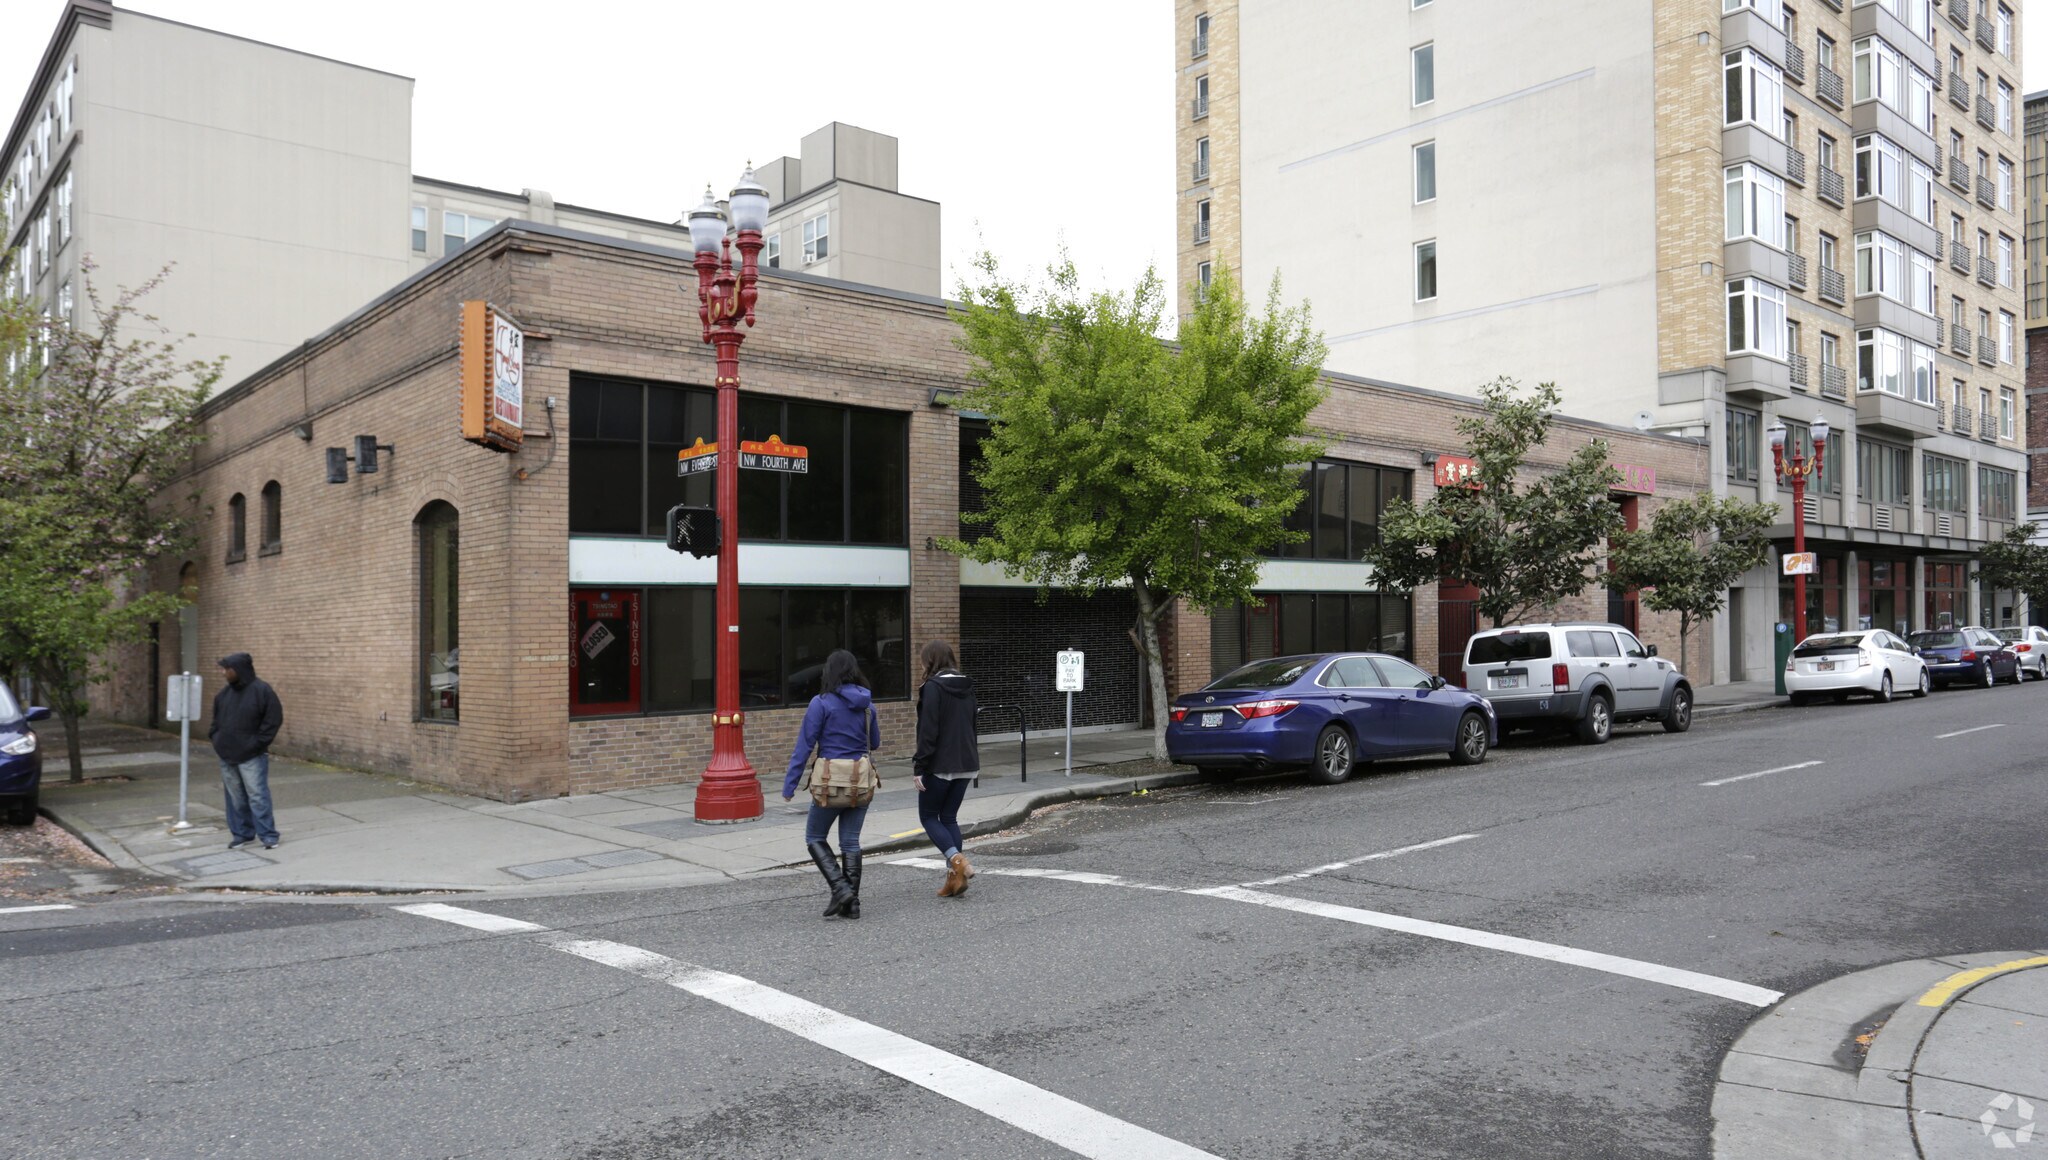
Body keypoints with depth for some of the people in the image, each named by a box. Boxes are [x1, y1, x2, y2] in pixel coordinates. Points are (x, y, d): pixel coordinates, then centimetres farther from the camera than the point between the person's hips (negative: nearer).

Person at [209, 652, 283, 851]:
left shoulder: (262, 690, -11)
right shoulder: (224, 693, 10)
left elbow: (274, 719, -13)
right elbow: (216, 719, 21)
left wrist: (257, 743, -14)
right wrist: (216, 738, 7)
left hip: (252, 756, -6)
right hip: (227, 755, 6)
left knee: (257, 796, -6)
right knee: (235, 798, 10)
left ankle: (269, 836, -1)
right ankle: (242, 834, 20)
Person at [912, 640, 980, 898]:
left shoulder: (933, 687, -12)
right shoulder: (966, 687, 11)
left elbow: (928, 731, -17)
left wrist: (919, 767, -14)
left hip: (940, 765, -7)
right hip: (966, 763, 7)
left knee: (928, 816, 7)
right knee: (949, 817, 14)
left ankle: (957, 861, -12)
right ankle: (955, 876, 9)